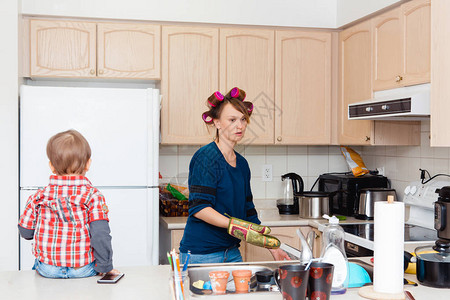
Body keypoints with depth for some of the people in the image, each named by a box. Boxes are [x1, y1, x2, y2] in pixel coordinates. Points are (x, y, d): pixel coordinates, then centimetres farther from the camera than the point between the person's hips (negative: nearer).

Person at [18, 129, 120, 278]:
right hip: (83, 270, -3)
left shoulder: (38, 197, -3)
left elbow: (25, 232, 6)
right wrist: (105, 266, -6)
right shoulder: (93, 195, -11)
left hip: (47, 270, 3)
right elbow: (100, 234, -18)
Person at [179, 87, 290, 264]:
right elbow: (199, 207, -20)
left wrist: (272, 247, 14)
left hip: (232, 252, 7)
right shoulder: (206, 157, -13)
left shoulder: (241, 163, 12)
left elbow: (248, 211, 17)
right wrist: (235, 225, -30)